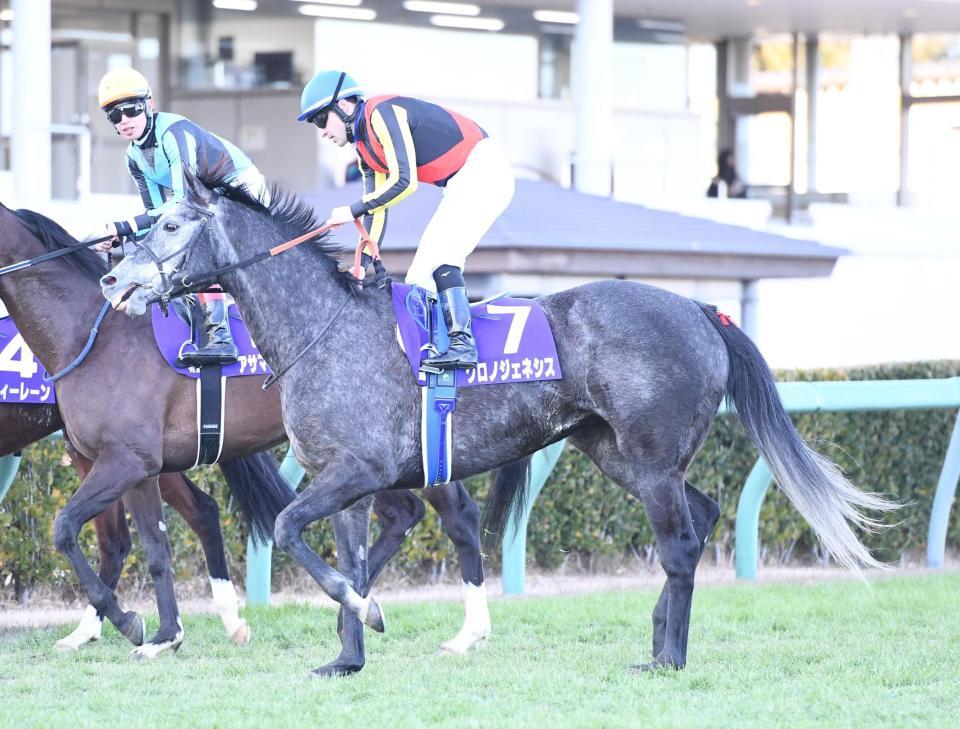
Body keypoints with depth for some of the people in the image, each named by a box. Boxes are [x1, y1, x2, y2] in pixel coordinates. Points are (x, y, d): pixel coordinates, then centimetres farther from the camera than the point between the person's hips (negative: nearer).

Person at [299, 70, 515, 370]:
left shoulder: (383, 113, -17)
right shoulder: (364, 147, 14)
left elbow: (404, 181, -25)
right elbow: (375, 208, 17)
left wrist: (352, 210, -18)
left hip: (483, 167, -11)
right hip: (463, 184, 11)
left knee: (440, 255, -17)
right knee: (424, 269, 8)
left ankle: (462, 343, -19)